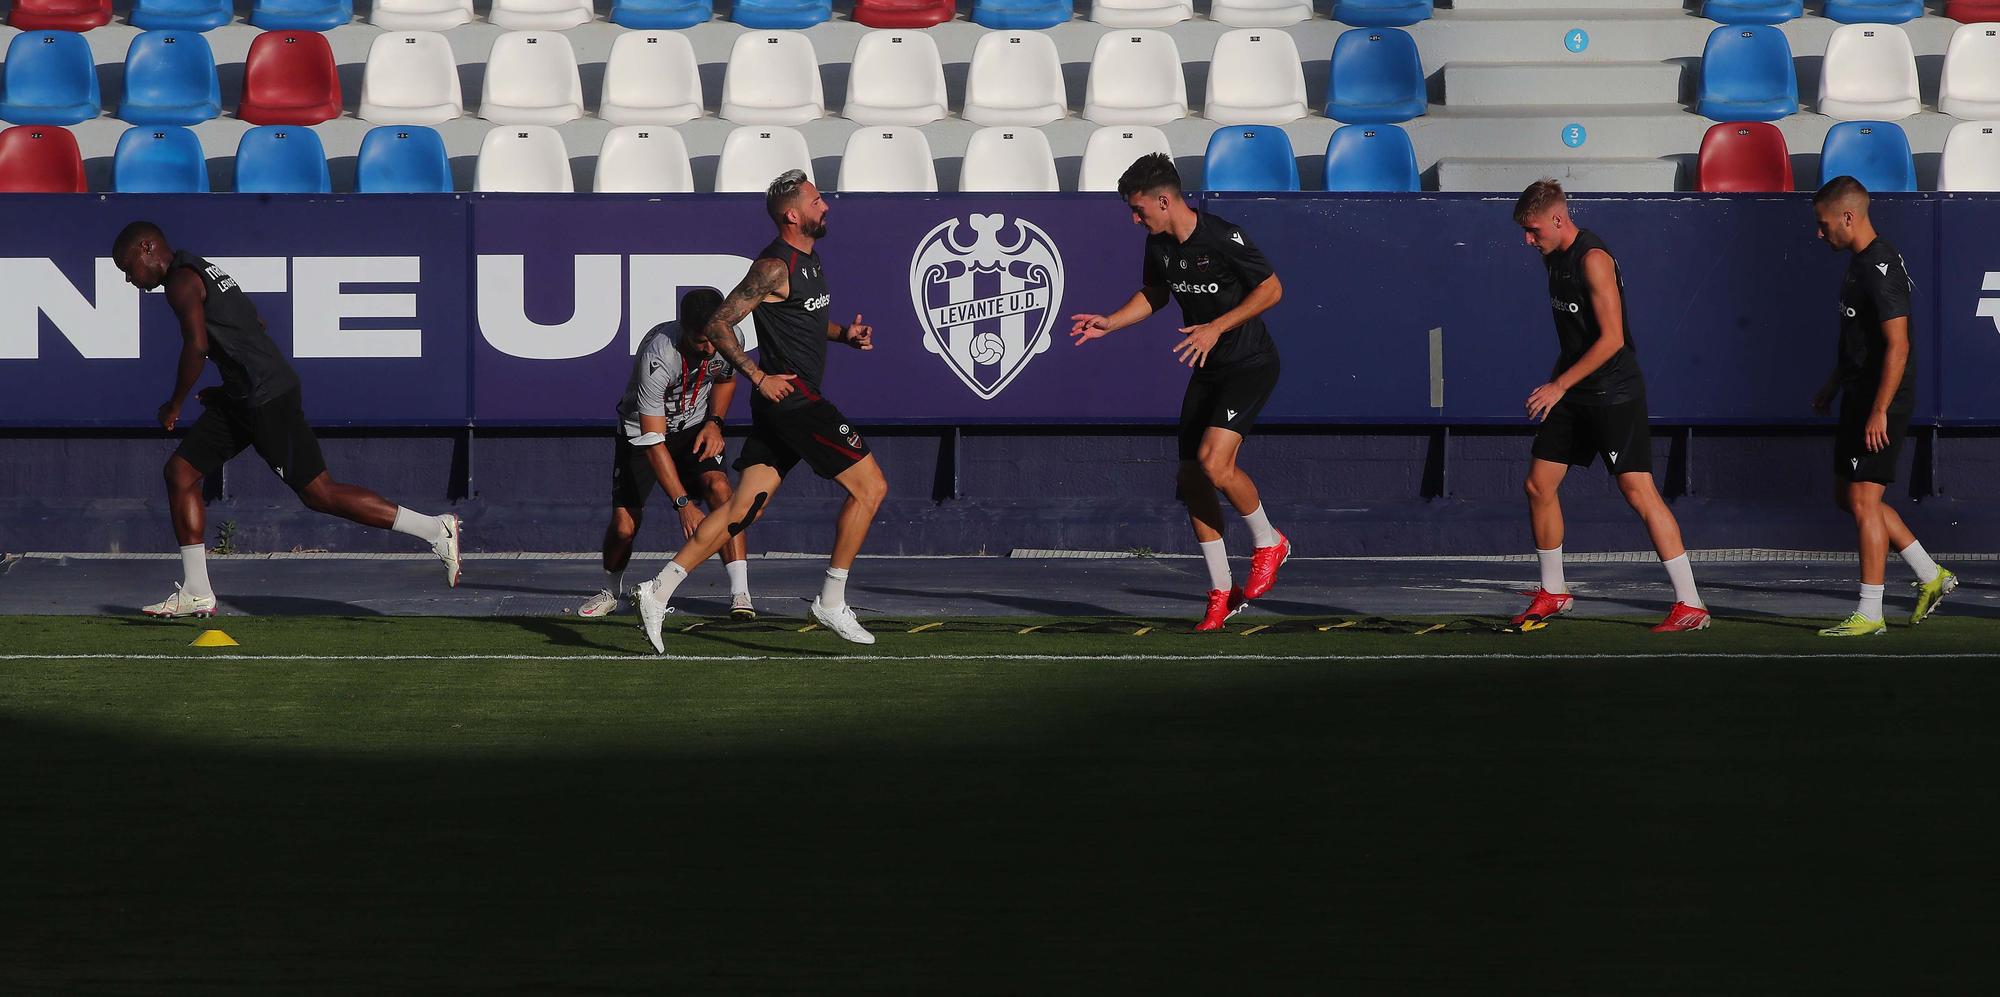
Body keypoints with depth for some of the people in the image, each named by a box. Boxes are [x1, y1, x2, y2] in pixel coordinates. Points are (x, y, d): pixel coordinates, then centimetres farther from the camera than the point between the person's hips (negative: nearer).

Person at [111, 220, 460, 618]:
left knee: (319, 494, -7)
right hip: (244, 398, 11)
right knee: (180, 471, 9)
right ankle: (195, 593, 9)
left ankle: (436, 530, -3)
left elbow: (196, 345, -22)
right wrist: (228, 389, 24)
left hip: (266, 398, -11)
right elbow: (256, 326, 25)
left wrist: (174, 406, -11)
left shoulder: (181, 281, -10)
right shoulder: (202, 270, 21)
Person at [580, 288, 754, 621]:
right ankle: (611, 590, 24)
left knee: (718, 486, -25)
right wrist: (683, 504, -37)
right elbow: (653, 443, -33)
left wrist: (714, 422, -9)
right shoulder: (658, 357, -36)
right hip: (641, 431, -3)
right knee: (624, 526, -10)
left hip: (693, 430, 3)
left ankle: (740, 594, -26)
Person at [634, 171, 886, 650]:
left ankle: (660, 590, 4)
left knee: (743, 510, 5)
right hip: (791, 396, -9)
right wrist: (759, 377, -17)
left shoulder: (810, 258, 15)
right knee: (870, 486, -5)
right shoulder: (775, 266, -14)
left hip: (780, 400, 9)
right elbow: (718, 324, -14)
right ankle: (832, 601, 0)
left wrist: (843, 333, 12)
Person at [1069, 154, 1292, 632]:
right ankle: (1222, 595, 11)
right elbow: (1153, 296, 21)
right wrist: (1109, 323, 6)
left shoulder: (1223, 237, -20)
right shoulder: (1159, 244, 3)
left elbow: (1272, 289, -16)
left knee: (1213, 459, -24)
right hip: (1208, 372, 8)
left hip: (1250, 364, -8)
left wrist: (1216, 328, -22)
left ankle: (1268, 542, 2)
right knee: (1191, 476, 2)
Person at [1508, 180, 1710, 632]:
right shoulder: (1554, 257, 9)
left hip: (1613, 392, -9)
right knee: (1538, 484, 9)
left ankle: (1690, 604, -12)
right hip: (1573, 395, 9)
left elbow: (1611, 338, -22)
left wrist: (1560, 384, -21)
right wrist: (1557, 384, 20)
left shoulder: (1593, 259, -19)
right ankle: (1553, 593, 25)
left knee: (1639, 492, -13)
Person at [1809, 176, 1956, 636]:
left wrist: (1879, 411, -25)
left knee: (1863, 500, -7)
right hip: (1859, 400, 11)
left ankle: (1869, 613, -2)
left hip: (1881, 405, -11)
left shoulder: (1880, 268, -20)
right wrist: (1832, 386, 29)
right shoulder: (1859, 262, 13)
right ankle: (1931, 576, 21)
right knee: (1847, 496, 15)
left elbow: (1897, 344, -24)